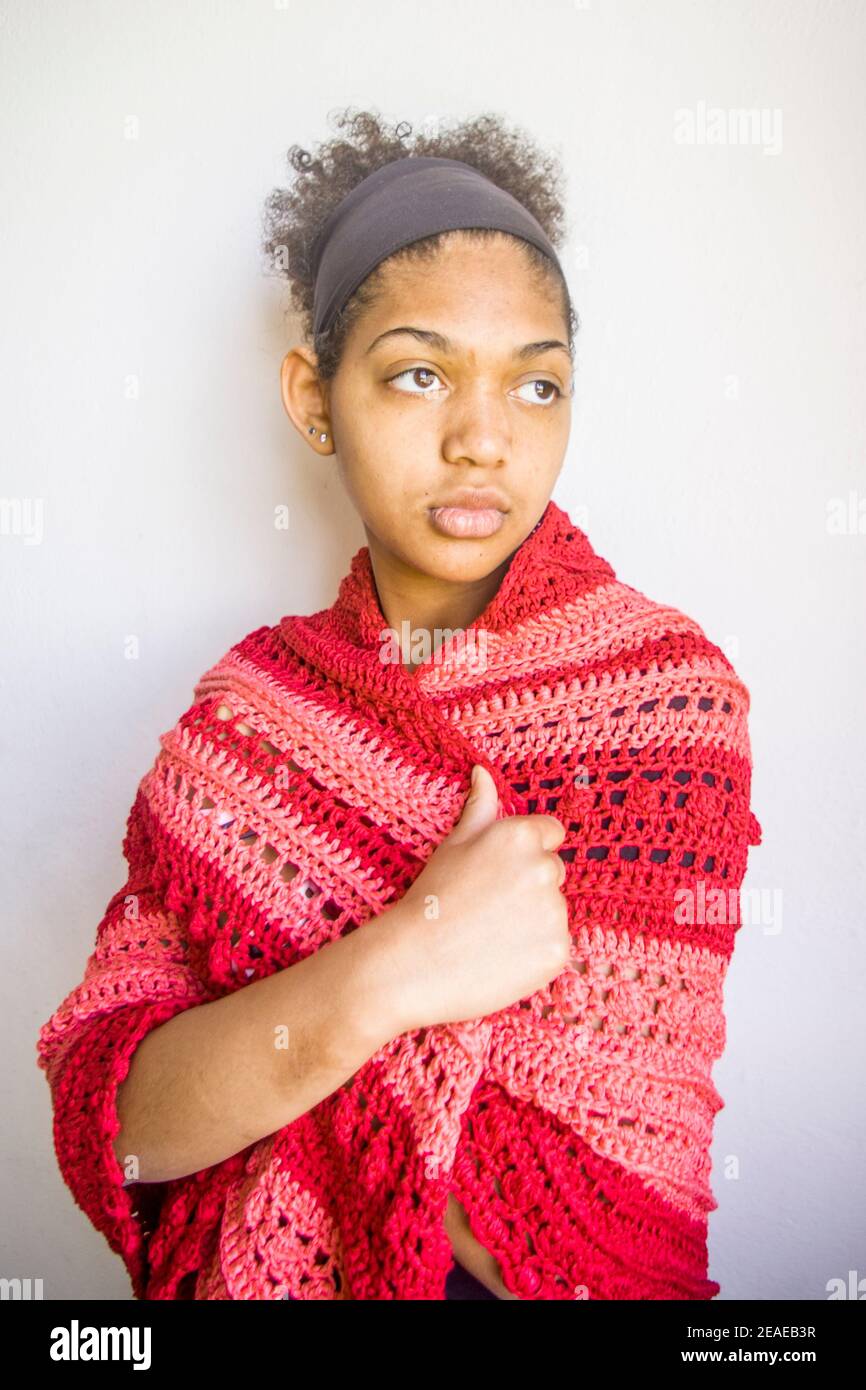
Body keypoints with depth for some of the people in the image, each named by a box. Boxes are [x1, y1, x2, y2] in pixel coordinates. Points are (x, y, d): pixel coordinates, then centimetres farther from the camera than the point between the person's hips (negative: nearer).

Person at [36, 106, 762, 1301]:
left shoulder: (667, 694, -20)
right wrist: (370, 982, -33)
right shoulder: (255, 697, -9)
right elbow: (105, 1118, -16)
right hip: (240, 1274, 3)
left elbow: (588, 1229, -25)